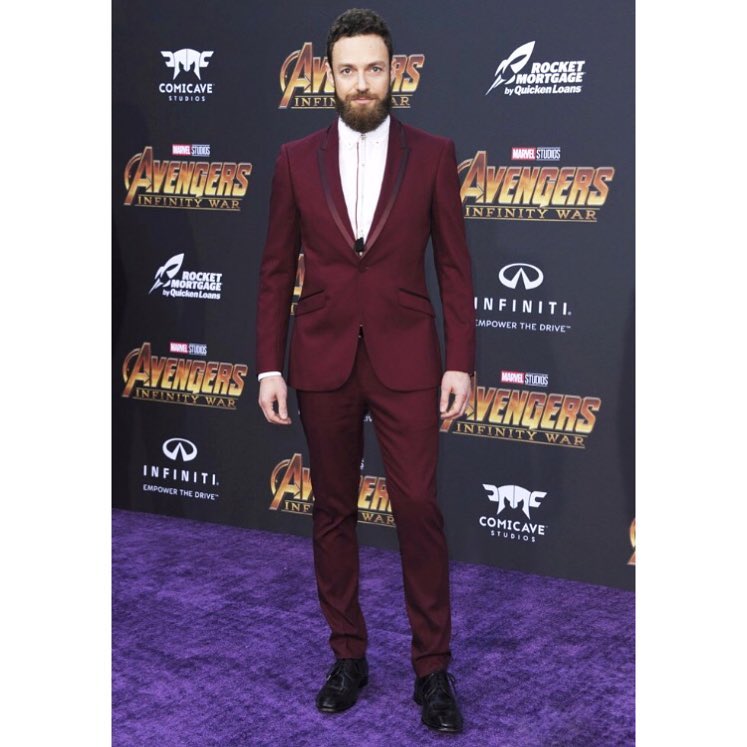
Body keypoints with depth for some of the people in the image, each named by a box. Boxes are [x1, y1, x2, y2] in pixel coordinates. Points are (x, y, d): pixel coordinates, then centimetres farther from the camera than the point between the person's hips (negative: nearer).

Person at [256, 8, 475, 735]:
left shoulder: (432, 154, 0)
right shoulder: (297, 159, 4)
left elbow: (454, 265, 1)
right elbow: (276, 272, 5)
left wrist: (460, 363, -4)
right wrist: (269, 367, 0)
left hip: (405, 361, -1)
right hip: (322, 362, 2)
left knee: (419, 510, -2)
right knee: (333, 512, 10)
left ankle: (432, 668, 12)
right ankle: (348, 656, 24)